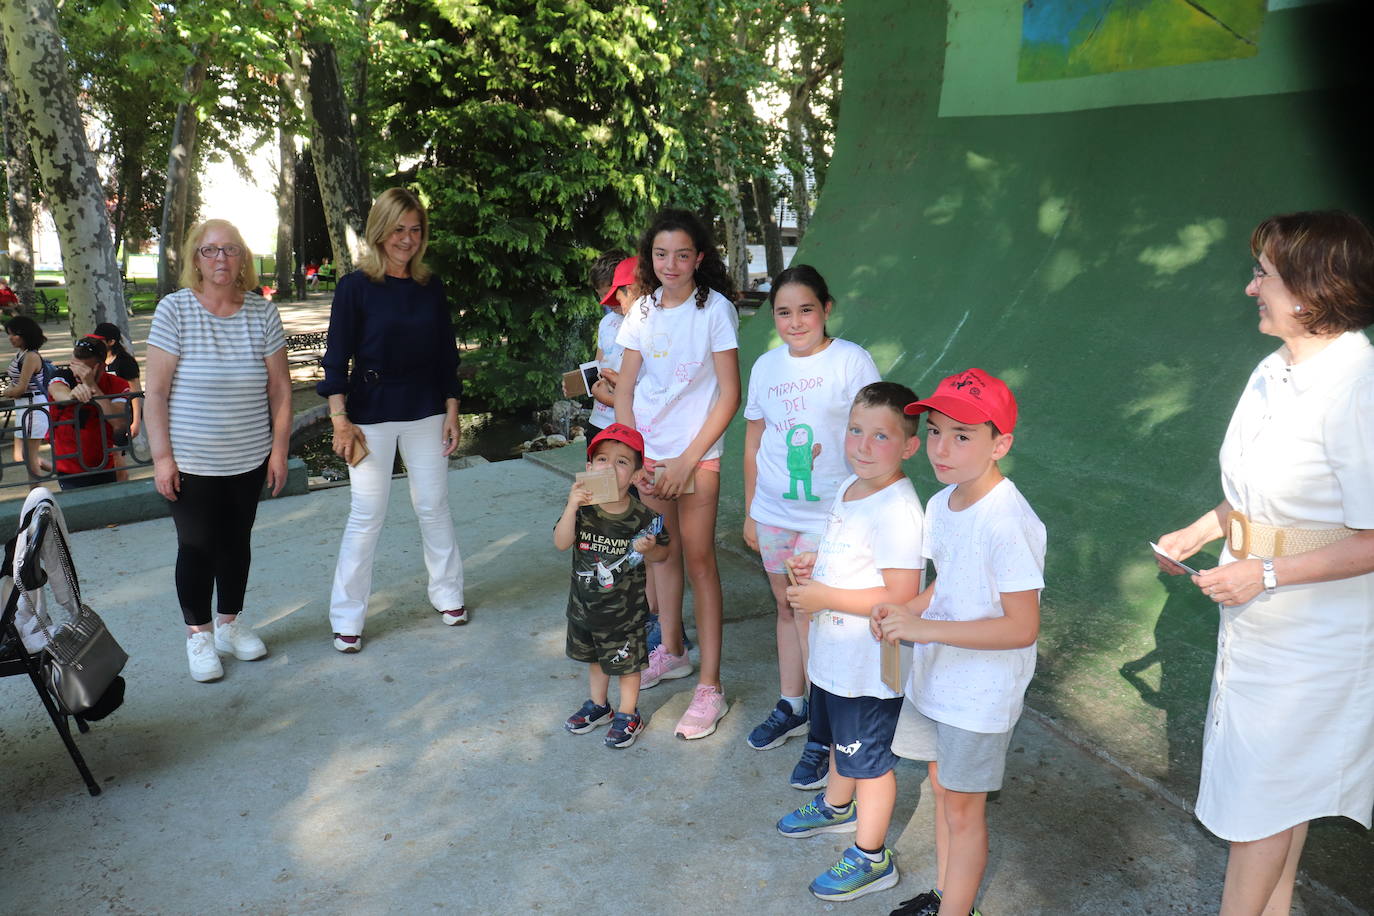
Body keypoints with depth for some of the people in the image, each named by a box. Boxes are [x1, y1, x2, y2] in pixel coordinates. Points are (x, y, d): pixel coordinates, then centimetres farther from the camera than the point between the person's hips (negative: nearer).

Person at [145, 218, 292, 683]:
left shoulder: (263, 312, 0)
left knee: (237, 541, 14)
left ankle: (230, 624, 32)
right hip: (192, 461, -3)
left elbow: (280, 387, 3)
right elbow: (155, 390, -8)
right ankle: (199, 634, 23)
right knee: (197, 547, 5)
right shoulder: (175, 309, -8)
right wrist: (161, 457, -11)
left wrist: (279, 449, 0)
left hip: (249, 459, 3)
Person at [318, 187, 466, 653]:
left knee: (434, 506, 10)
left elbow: (447, 355, 9)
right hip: (372, 414, -3)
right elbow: (337, 359, -6)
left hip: (425, 413, 3)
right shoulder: (356, 286, -6)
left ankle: (448, 595, 28)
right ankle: (347, 619, 14)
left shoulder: (431, 286, 5)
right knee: (367, 516, 1)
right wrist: (341, 421, -13)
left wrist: (451, 413, 6)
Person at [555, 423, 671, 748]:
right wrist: (572, 507, -34)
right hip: (585, 602, 4)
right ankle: (598, 705, 48)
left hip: (625, 608, -4)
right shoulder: (582, 506, -13)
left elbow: (662, 553, -6)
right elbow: (561, 543, -22)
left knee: (626, 662, 13)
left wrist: (650, 549, -29)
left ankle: (628, 715, 35)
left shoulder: (642, 514, -19)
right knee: (594, 657, 25)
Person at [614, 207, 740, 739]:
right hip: (646, 452, 5)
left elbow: (729, 395, -11)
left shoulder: (715, 309, -8)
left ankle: (710, 687, 4)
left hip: (696, 455, -5)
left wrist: (687, 461, -14)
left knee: (698, 561, -3)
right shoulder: (642, 311, 6)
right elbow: (624, 390, 7)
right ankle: (671, 652, 33)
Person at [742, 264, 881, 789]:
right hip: (773, 513, 5)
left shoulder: (851, 362, -9)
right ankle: (791, 706, 35)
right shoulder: (765, 366, 6)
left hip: (830, 514, -5)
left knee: (813, 614, -5)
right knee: (787, 609, 16)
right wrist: (750, 510, 14)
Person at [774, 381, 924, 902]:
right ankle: (837, 807, 55)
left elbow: (900, 596, -30)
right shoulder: (849, 489, 1)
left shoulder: (896, 510, -29)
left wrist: (825, 597, -27)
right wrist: (814, 565, -1)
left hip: (869, 667, -9)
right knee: (839, 739, 30)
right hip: (833, 654, 9)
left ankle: (871, 858, 31)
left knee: (870, 759, 11)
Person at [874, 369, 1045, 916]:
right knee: (942, 789, 23)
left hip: (980, 693, -8)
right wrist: (906, 611, -6)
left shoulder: (1008, 523, -26)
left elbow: (1022, 627, -27)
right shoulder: (940, 505, 0)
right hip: (934, 678, 8)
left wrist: (926, 627, -29)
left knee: (962, 809, 9)